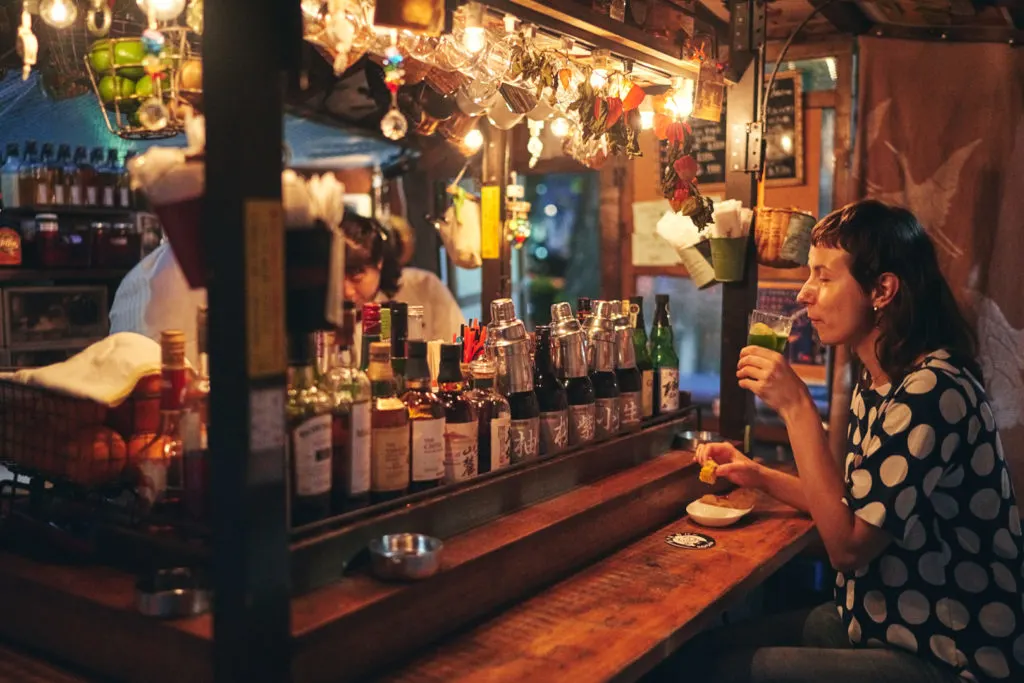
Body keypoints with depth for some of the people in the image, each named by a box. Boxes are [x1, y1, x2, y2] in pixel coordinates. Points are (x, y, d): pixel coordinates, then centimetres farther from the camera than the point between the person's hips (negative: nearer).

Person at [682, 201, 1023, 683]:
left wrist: (796, 406, -26)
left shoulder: (934, 391, -24)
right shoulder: (878, 382, 5)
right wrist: (759, 476, 2)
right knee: (716, 643, 4)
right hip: (881, 621, 8)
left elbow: (848, 545, -25)